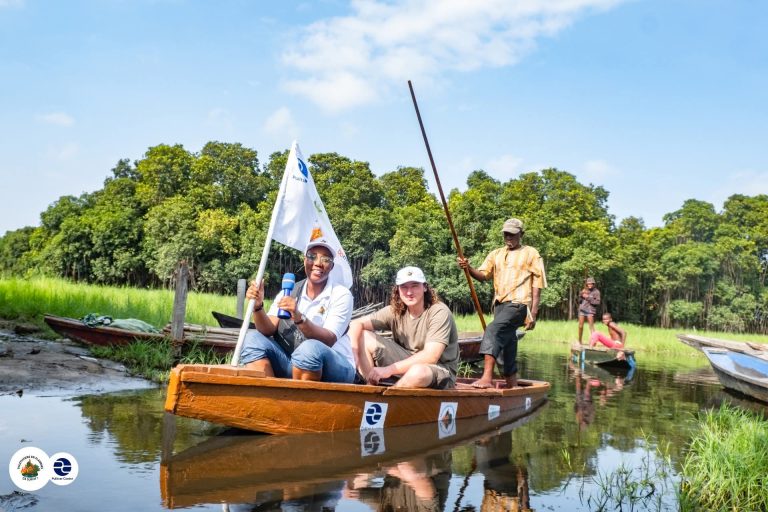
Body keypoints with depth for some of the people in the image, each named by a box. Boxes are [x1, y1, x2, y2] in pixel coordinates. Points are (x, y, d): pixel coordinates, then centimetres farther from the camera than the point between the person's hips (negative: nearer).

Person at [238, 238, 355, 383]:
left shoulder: (341, 295, -5)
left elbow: (329, 340, -18)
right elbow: (269, 330, -4)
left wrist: (299, 318, -33)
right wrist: (258, 306, -23)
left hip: (334, 369, -4)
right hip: (290, 365, 4)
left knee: (310, 348, -34)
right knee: (253, 339, -15)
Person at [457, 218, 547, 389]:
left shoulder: (531, 254, 7)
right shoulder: (495, 254, 20)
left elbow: (537, 284, 2)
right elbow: (483, 275, 8)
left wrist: (533, 313, -6)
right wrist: (468, 268, -14)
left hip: (518, 304, -6)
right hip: (500, 304, 6)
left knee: (493, 330, -26)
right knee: (508, 344, 11)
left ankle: (487, 377, -34)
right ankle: (512, 387, 20)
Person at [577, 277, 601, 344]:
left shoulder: (596, 292, 0)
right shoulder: (584, 290, 13)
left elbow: (597, 302, -7)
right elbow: (579, 301, 15)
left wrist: (588, 298, -12)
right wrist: (581, 295, -5)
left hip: (590, 310, -4)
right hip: (582, 309, 4)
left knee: (591, 326, -9)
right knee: (580, 326, 4)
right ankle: (579, 341, 14)